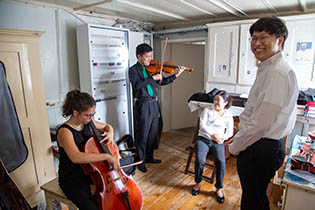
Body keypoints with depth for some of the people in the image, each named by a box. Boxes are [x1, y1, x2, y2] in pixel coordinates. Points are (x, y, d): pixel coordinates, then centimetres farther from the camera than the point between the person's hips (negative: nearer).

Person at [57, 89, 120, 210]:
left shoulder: (87, 123, -4)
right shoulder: (64, 131, -24)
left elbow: (107, 126, 14)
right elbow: (75, 157, -41)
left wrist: (110, 133, -10)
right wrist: (106, 156, -41)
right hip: (71, 180, -7)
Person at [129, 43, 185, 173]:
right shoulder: (133, 70, -7)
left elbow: (162, 81, 14)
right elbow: (137, 85, -24)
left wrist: (176, 75, 5)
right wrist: (153, 77, -25)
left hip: (154, 104, 7)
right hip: (142, 106, -6)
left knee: (153, 134, 16)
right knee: (142, 135, 3)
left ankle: (149, 157, 33)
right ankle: (140, 161, 20)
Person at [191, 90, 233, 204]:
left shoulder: (228, 115, 9)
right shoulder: (207, 110, 7)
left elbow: (230, 132, 5)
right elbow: (202, 125, -5)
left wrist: (220, 137, -14)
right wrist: (213, 134, -17)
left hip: (218, 142, 0)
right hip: (203, 139, 0)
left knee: (221, 161, -27)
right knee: (200, 160, -25)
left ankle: (219, 188, -5)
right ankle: (198, 183, 3)